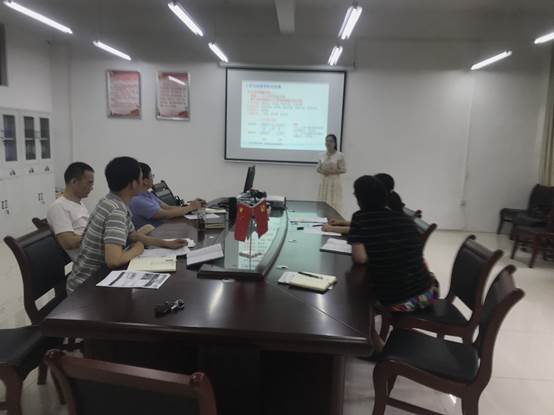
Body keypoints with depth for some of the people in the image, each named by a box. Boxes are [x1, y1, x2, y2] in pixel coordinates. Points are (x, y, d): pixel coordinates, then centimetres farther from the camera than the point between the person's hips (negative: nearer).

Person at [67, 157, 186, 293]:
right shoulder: (117, 211, -24)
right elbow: (113, 260, -34)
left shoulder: (110, 202, 4)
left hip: (95, 278, 8)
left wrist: (166, 243, 8)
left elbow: (132, 235, 18)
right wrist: (137, 249, -15)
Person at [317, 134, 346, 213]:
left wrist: (331, 172, -17)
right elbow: (318, 169, 13)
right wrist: (322, 171, -9)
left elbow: (343, 170, -6)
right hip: (323, 182, 4)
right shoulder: (322, 155, 9)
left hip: (334, 183, -4)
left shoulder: (340, 155, -4)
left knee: (334, 205, -7)